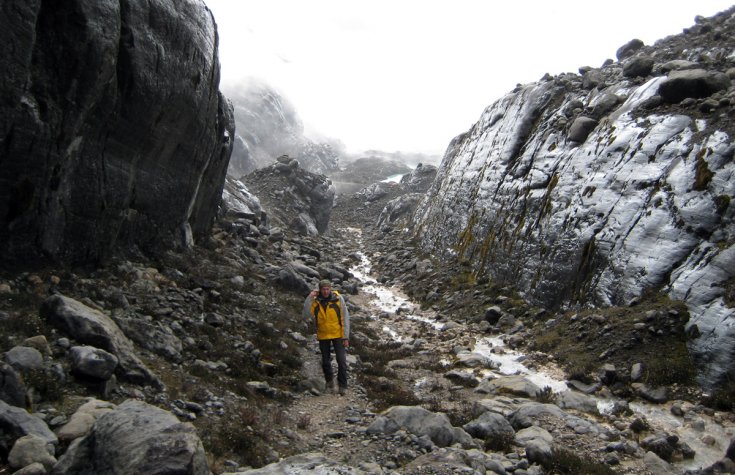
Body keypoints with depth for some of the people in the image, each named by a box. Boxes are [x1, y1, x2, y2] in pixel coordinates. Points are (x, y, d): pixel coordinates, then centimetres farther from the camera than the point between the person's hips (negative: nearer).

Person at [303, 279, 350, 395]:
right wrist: (309, 298, -23)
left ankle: (342, 385, 7)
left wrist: (346, 336, -9)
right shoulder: (315, 301, -7)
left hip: (338, 335, -2)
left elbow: (345, 318, -8)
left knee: (341, 360, -6)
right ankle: (329, 380, 38)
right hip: (323, 336, 2)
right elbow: (306, 315, -18)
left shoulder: (338, 298, -12)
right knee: (326, 361, 15)